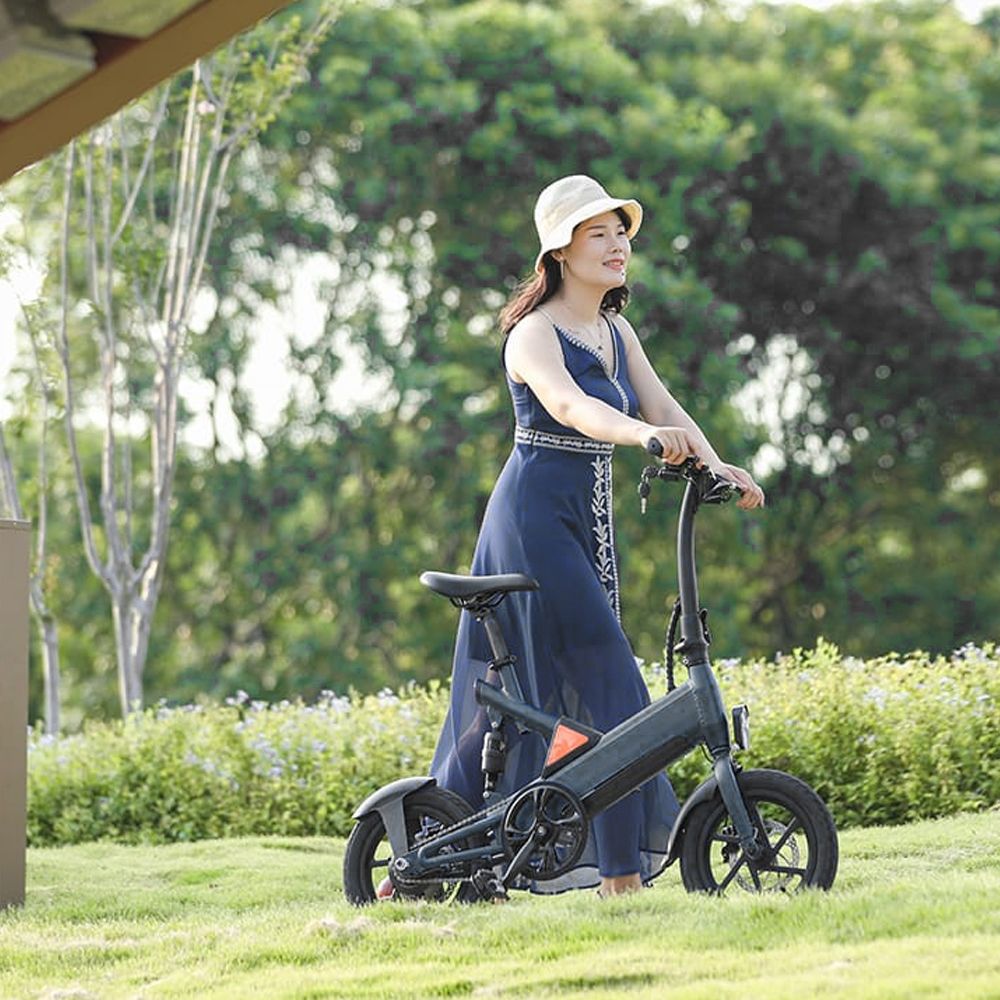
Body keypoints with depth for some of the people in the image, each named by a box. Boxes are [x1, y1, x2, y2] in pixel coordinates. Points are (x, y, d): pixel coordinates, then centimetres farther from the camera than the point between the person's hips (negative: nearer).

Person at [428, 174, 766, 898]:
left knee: (508, 691, 10)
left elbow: (661, 404, 6)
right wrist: (646, 434, -48)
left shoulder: (616, 331, 14)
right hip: (535, 518, -8)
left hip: (588, 524, 8)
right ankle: (620, 870, -10)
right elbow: (565, 403, -31)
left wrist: (717, 466, -11)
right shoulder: (535, 332, -12)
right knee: (605, 680, -12)